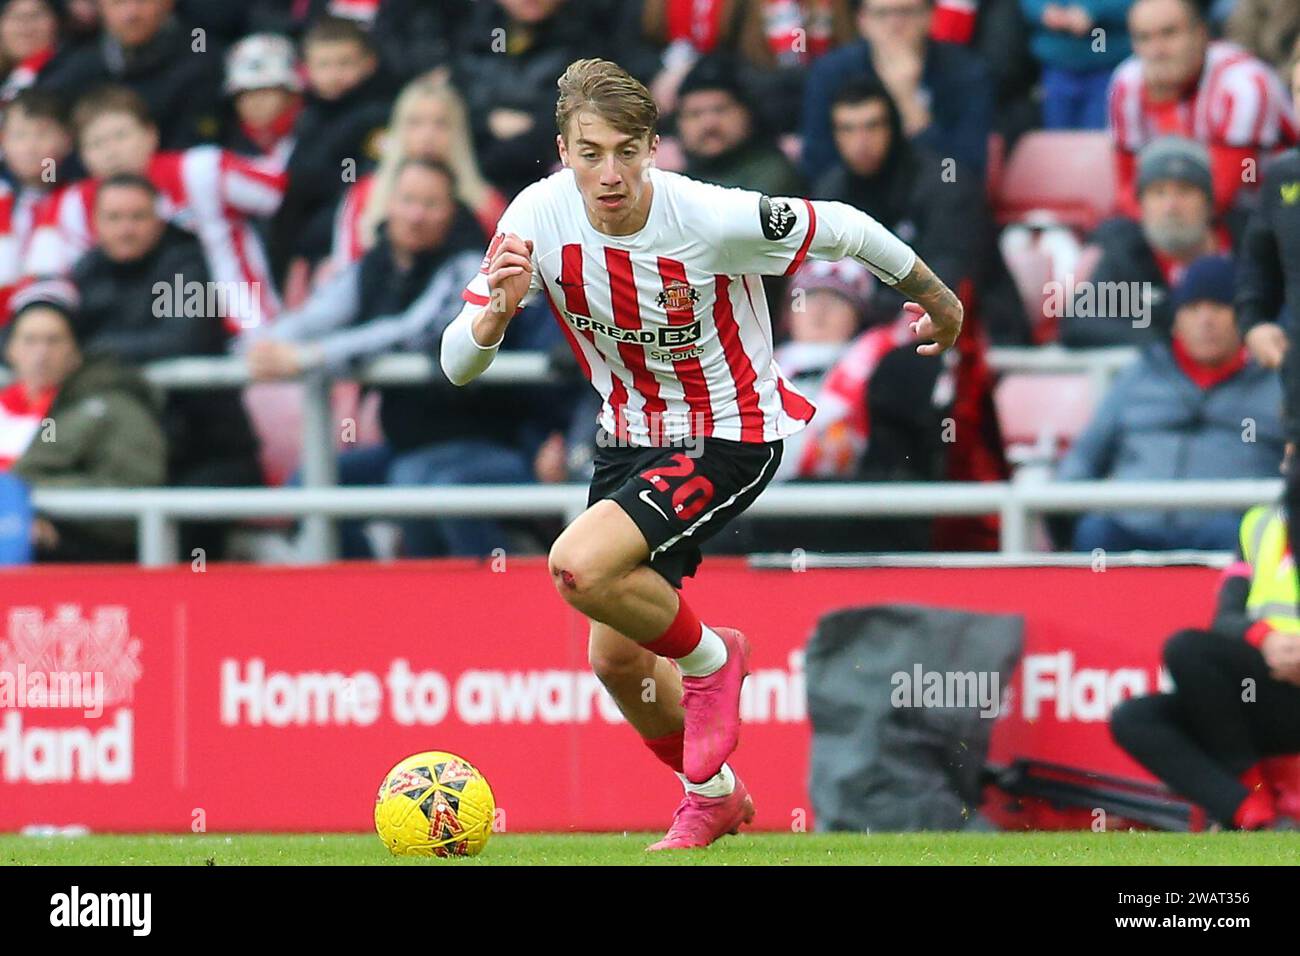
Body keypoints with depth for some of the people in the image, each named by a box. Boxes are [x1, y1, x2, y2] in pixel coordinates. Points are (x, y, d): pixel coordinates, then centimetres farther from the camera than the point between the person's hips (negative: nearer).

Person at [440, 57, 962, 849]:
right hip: (630, 438, 6)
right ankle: (713, 795, 36)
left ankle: (709, 659, 3)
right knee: (615, 660, 8)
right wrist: (497, 311, -37)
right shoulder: (539, 217, -16)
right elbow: (458, 365, -14)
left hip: (732, 437, -6)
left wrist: (935, 297, 6)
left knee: (580, 567, -27)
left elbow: (842, 229, -11)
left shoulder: (715, 220, -28)